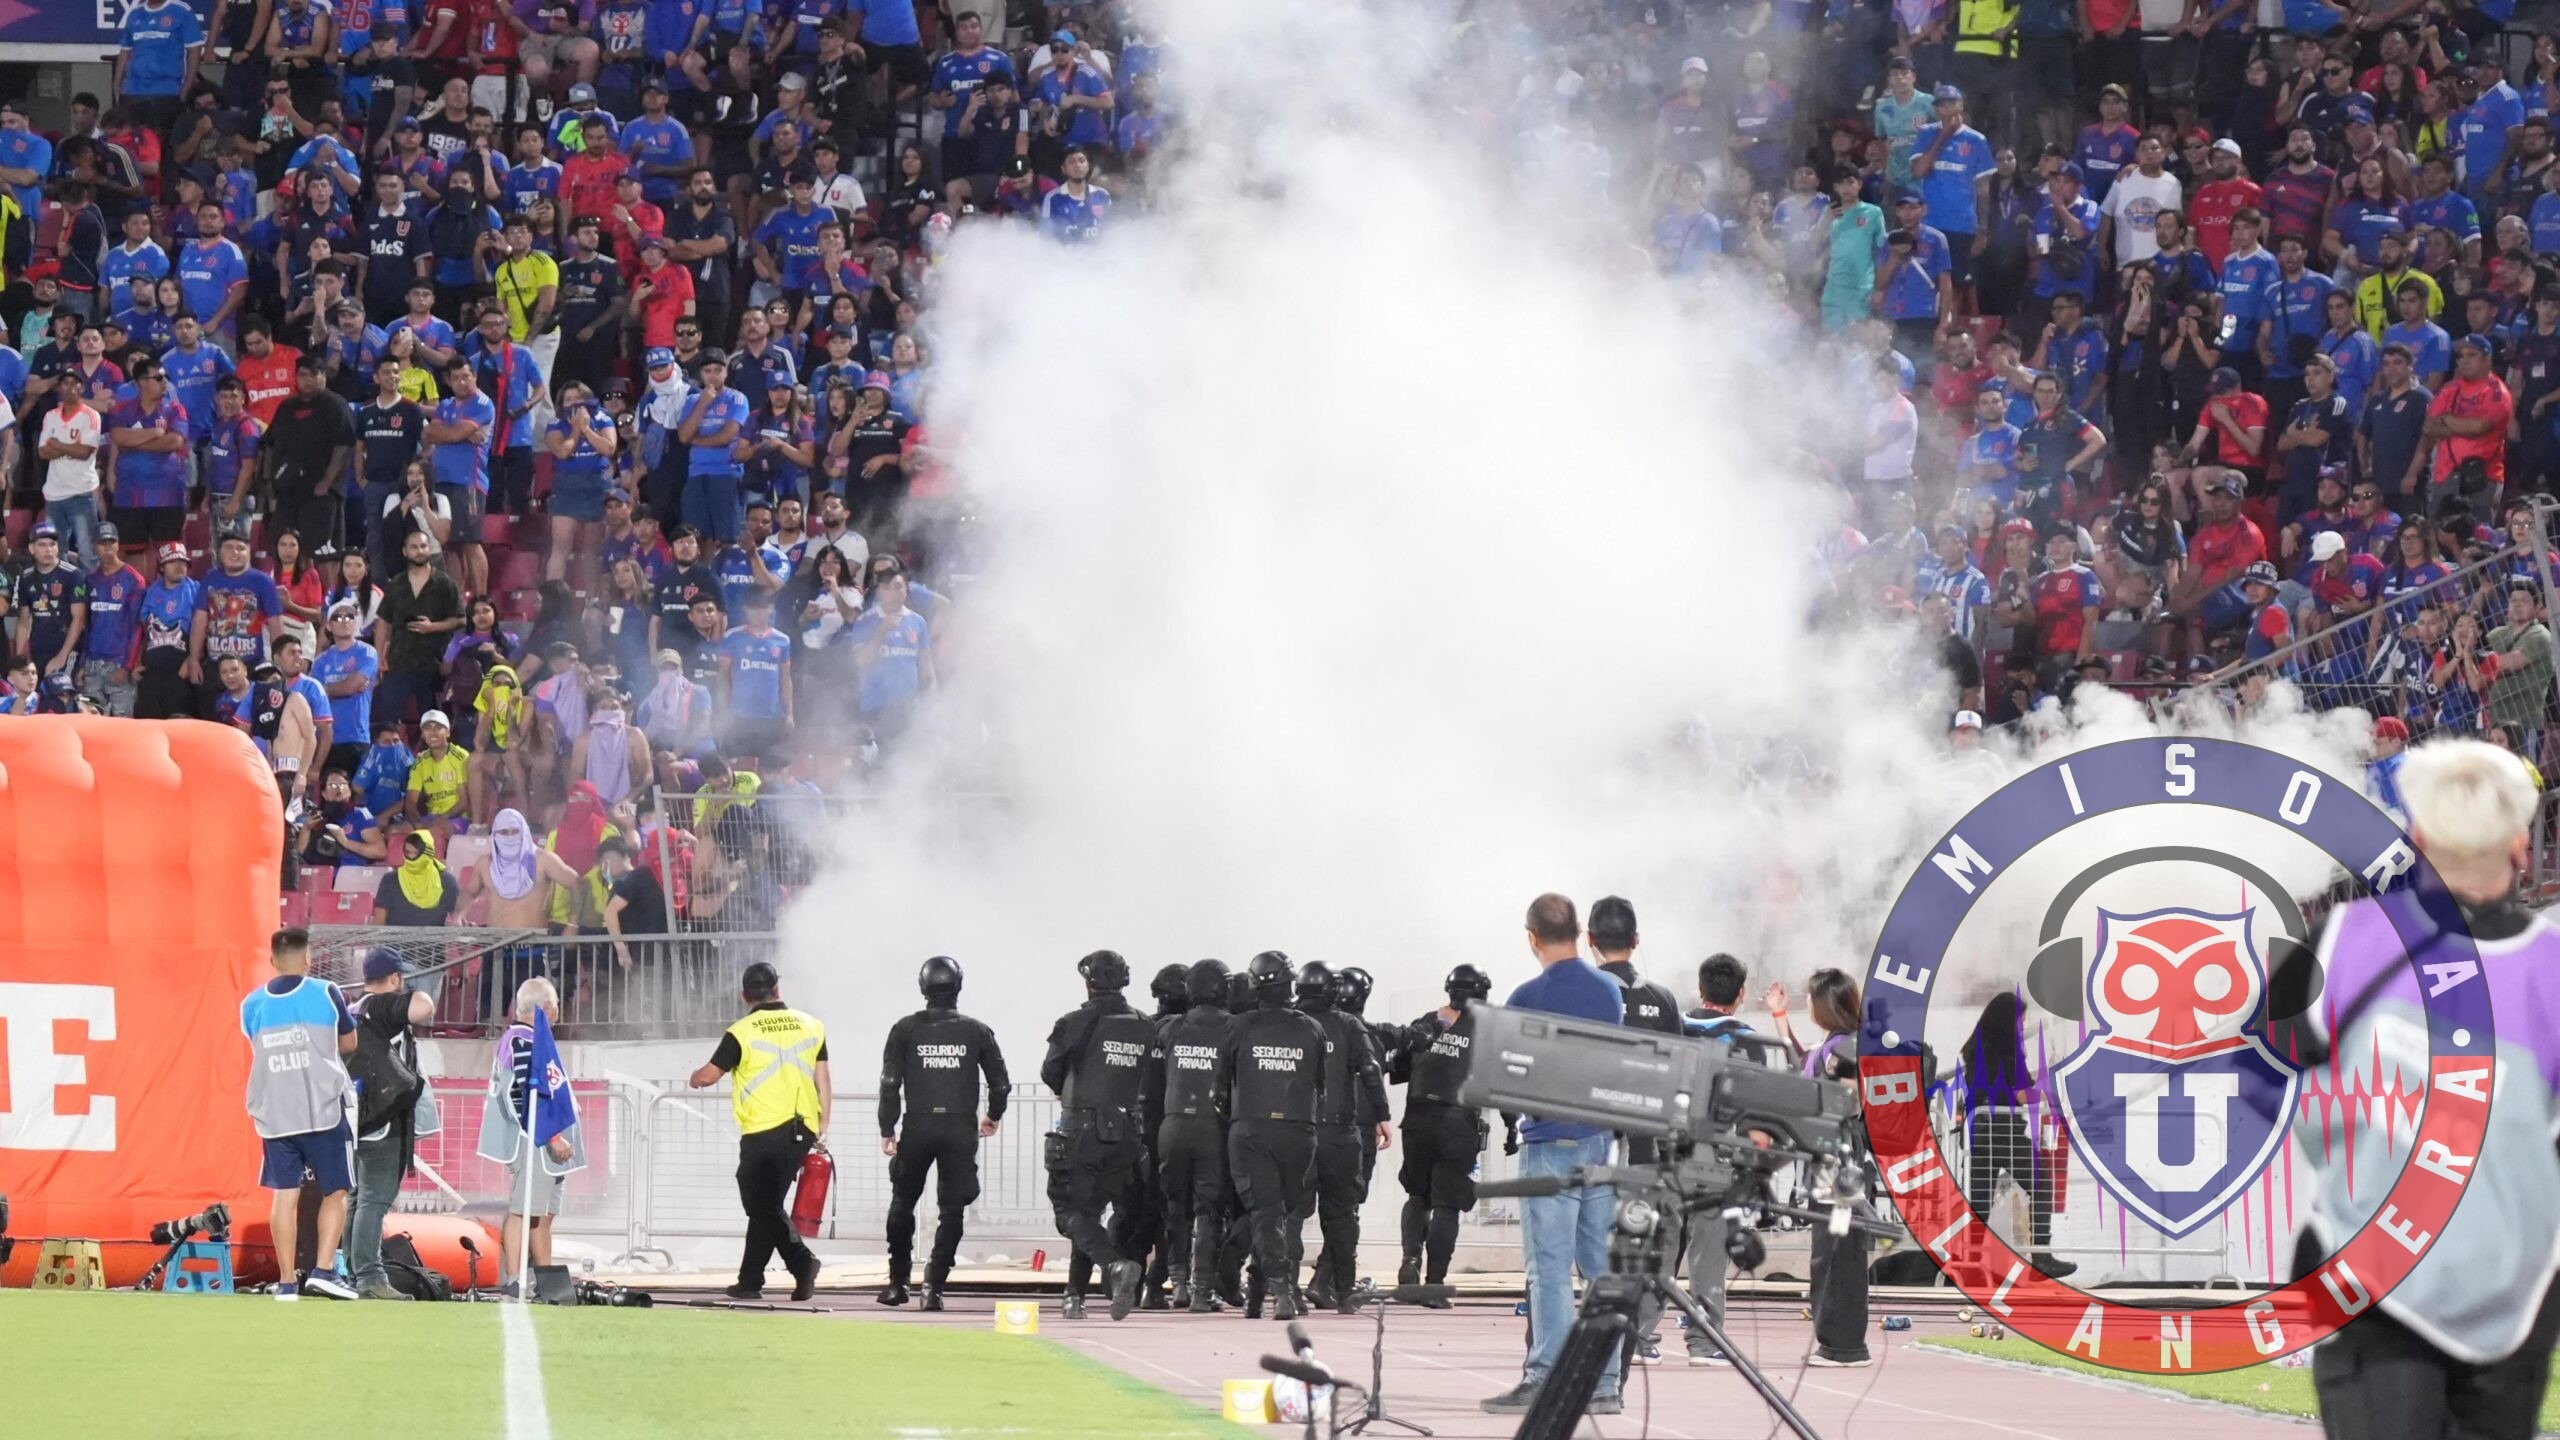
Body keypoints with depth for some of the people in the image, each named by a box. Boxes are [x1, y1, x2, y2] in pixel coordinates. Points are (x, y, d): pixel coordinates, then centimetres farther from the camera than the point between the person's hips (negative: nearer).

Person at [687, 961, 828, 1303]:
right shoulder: (811, 1026, 6)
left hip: (762, 1134, -5)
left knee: (764, 1207, 1)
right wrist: (822, 1131, 15)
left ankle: (801, 1260, -18)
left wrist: (695, 1078, 24)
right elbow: (824, 1081, 8)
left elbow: (706, 1076, -1)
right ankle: (750, 1281, 14)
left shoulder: (742, 1033, -7)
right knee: (767, 1204, 14)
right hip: (801, 1131, 5)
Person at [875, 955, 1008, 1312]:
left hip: (918, 1126, 0)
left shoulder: (906, 1030, 1)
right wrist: (993, 1116, 26)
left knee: (902, 1203, 16)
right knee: (952, 1209, 4)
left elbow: (890, 1083, -3)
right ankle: (934, 1286, -5)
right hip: (960, 1129, 0)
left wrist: (887, 1130, 4)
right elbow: (1001, 1083, 8)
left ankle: (898, 1282, 19)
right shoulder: (976, 1031, 4)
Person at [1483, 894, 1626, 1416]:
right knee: (1604, 1268, 6)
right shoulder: (1611, 992, 8)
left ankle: (1546, 1380, -8)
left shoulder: (1528, 999, -8)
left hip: (1551, 1144, -5)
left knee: (1550, 1268, -5)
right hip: (1605, 1139, 5)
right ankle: (1604, 1383, 6)